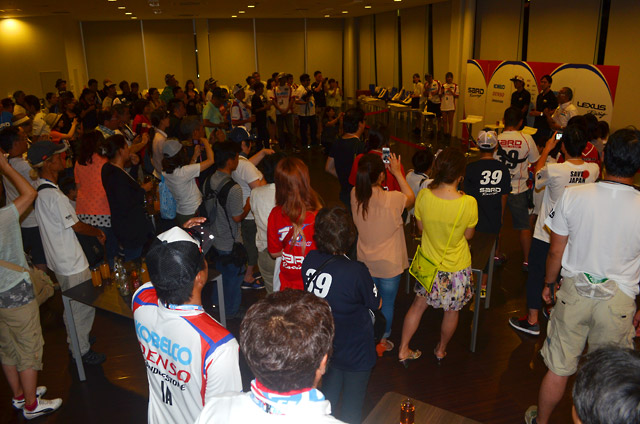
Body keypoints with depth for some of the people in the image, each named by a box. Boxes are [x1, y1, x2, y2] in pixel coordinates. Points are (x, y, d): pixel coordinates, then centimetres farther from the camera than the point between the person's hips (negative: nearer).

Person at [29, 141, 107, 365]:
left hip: (58, 260, 10)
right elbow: (76, 226, -18)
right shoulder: (53, 195, -27)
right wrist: (98, 233, -1)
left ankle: (76, 339, 42)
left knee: (72, 304, 25)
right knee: (83, 306, 4)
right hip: (71, 262, -10)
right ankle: (82, 350, 18)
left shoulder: (40, 188, 4)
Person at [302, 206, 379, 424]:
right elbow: (376, 304, -14)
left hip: (325, 345, 5)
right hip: (355, 351, -5)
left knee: (329, 391, 30)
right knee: (352, 405, 18)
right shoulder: (356, 271, -31)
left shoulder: (309, 261, -16)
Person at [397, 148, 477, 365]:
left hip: (429, 264, 2)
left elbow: (421, 226, -2)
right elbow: (468, 235, -8)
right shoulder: (468, 203, -25)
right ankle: (441, 350, 42)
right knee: (452, 310, 21)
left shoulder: (423, 196, -18)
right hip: (456, 267, -2)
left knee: (418, 304, 20)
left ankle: (403, 350, 29)